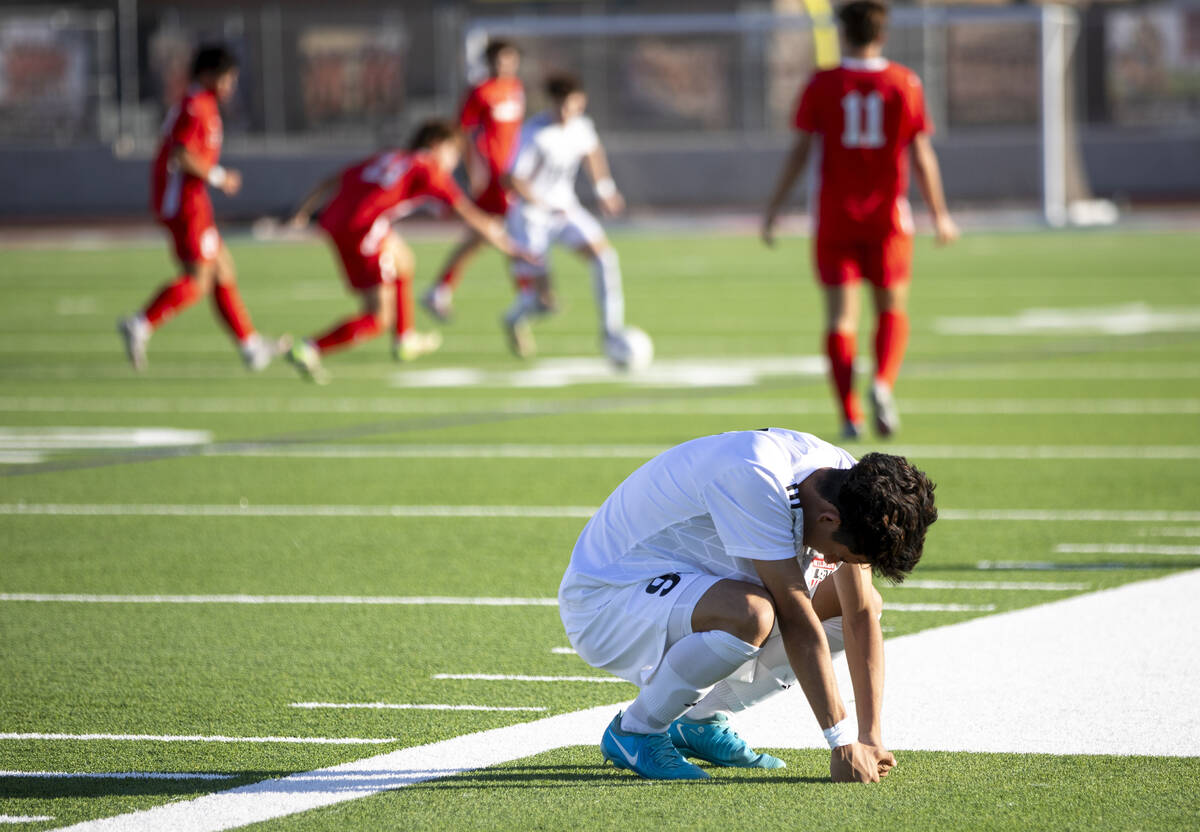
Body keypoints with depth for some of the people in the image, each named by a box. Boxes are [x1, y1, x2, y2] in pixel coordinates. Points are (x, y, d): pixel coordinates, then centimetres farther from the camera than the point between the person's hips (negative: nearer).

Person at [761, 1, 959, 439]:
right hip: (888, 217, 1)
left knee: (841, 317, 3)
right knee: (892, 310, 13)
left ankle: (850, 415, -4)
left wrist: (773, 209, 3)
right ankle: (883, 383, -14)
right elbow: (921, 155, -1)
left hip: (835, 218, 0)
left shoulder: (821, 85, -3)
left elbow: (799, 151, -4)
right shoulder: (905, 83, -1)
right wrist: (939, 215, 6)